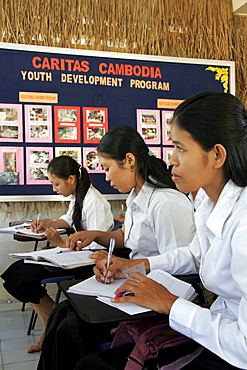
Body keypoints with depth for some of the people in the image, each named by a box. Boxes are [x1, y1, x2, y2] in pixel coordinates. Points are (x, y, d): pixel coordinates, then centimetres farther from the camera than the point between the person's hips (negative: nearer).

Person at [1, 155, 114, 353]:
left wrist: (62, 244, -20)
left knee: (22, 278, -13)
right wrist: (48, 224, 11)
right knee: (18, 272, 1)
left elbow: (97, 246, -25)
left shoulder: (93, 203, -22)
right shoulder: (76, 196, 7)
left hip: (90, 262, -10)